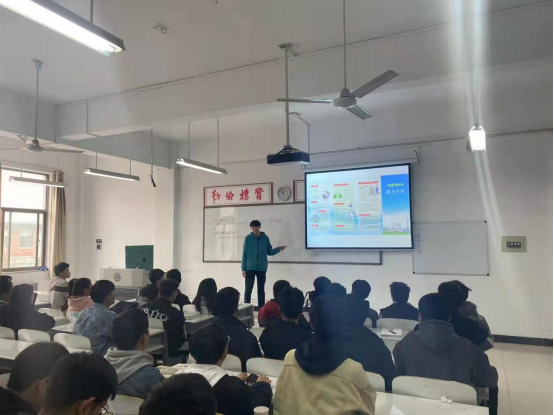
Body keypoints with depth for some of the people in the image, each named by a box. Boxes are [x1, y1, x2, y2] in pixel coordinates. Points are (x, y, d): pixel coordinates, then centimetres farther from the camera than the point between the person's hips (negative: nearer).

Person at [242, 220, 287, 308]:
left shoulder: (265, 238, 4)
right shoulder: (248, 238, -1)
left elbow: (269, 252, 9)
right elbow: (244, 254, -1)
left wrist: (279, 249, -9)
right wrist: (243, 268, -5)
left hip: (262, 268, 2)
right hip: (250, 268, -2)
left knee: (261, 290, 8)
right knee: (248, 290, 0)